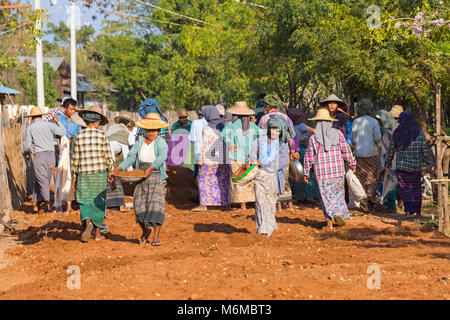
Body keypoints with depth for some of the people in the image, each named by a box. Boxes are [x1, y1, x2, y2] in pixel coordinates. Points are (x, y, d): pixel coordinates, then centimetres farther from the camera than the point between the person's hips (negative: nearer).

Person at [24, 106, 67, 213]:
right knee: (38, 181, 13)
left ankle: (48, 204, -19)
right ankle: (35, 204, 13)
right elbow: (63, 132, -3)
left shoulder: (30, 128, 2)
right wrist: (57, 121, 13)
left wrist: (26, 152, 23)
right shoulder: (49, 125, 6)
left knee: (43, 182, -4)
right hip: (51, 155, 2)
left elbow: (27, 145, -1)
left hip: (38, 156, -2)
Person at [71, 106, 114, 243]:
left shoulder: (78, 136, -2)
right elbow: (107, 157, -5)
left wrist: (73, 178, 7)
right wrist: (111, 174, 6)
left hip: (83, 175, 1)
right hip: (100, 174, -1)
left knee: (85, 202, 9)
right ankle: (98, 233, 14)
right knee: (99, 202, 10)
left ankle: (88, 222, -20)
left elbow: (74, 159, 0)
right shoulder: (101, 135, -6)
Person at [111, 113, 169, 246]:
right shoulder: (139, 142, 10)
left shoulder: (161, 142, -3)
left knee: (156, 206, -9)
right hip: (141, 178, 3)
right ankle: (145, 230, 24)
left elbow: (162, 157, -21)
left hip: (157, 177, -3)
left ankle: (156, 237, -4)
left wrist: (150, 168, -33)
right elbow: (131, 157, 3)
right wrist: (119, 168, -13)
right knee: (140, 206, -2)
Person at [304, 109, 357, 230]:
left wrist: (306, 173, 10)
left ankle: (329, 218, -7)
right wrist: (352, 164, 16)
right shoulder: (338, 134, -2)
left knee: (326, 196, 5)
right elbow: (346, 151, 2)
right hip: (338, 170, 1)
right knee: (338, 192, 15)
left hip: (321, 171, -1)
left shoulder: (313, 138, -3)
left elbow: (309, 158, 0)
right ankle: (339, 214, 0)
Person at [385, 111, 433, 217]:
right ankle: (418, 211, 22)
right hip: (416, 166, 1)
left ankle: (408, 210, -6)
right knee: (416, 187, 16)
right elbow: (425, 151, -4)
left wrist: (388, 161, 19)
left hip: (401, 166, -1)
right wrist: (429, 165, 8)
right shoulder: (419, 134, -7)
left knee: (404, 188, 10)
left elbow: (391, 150, 2)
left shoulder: (397, 134, -6)